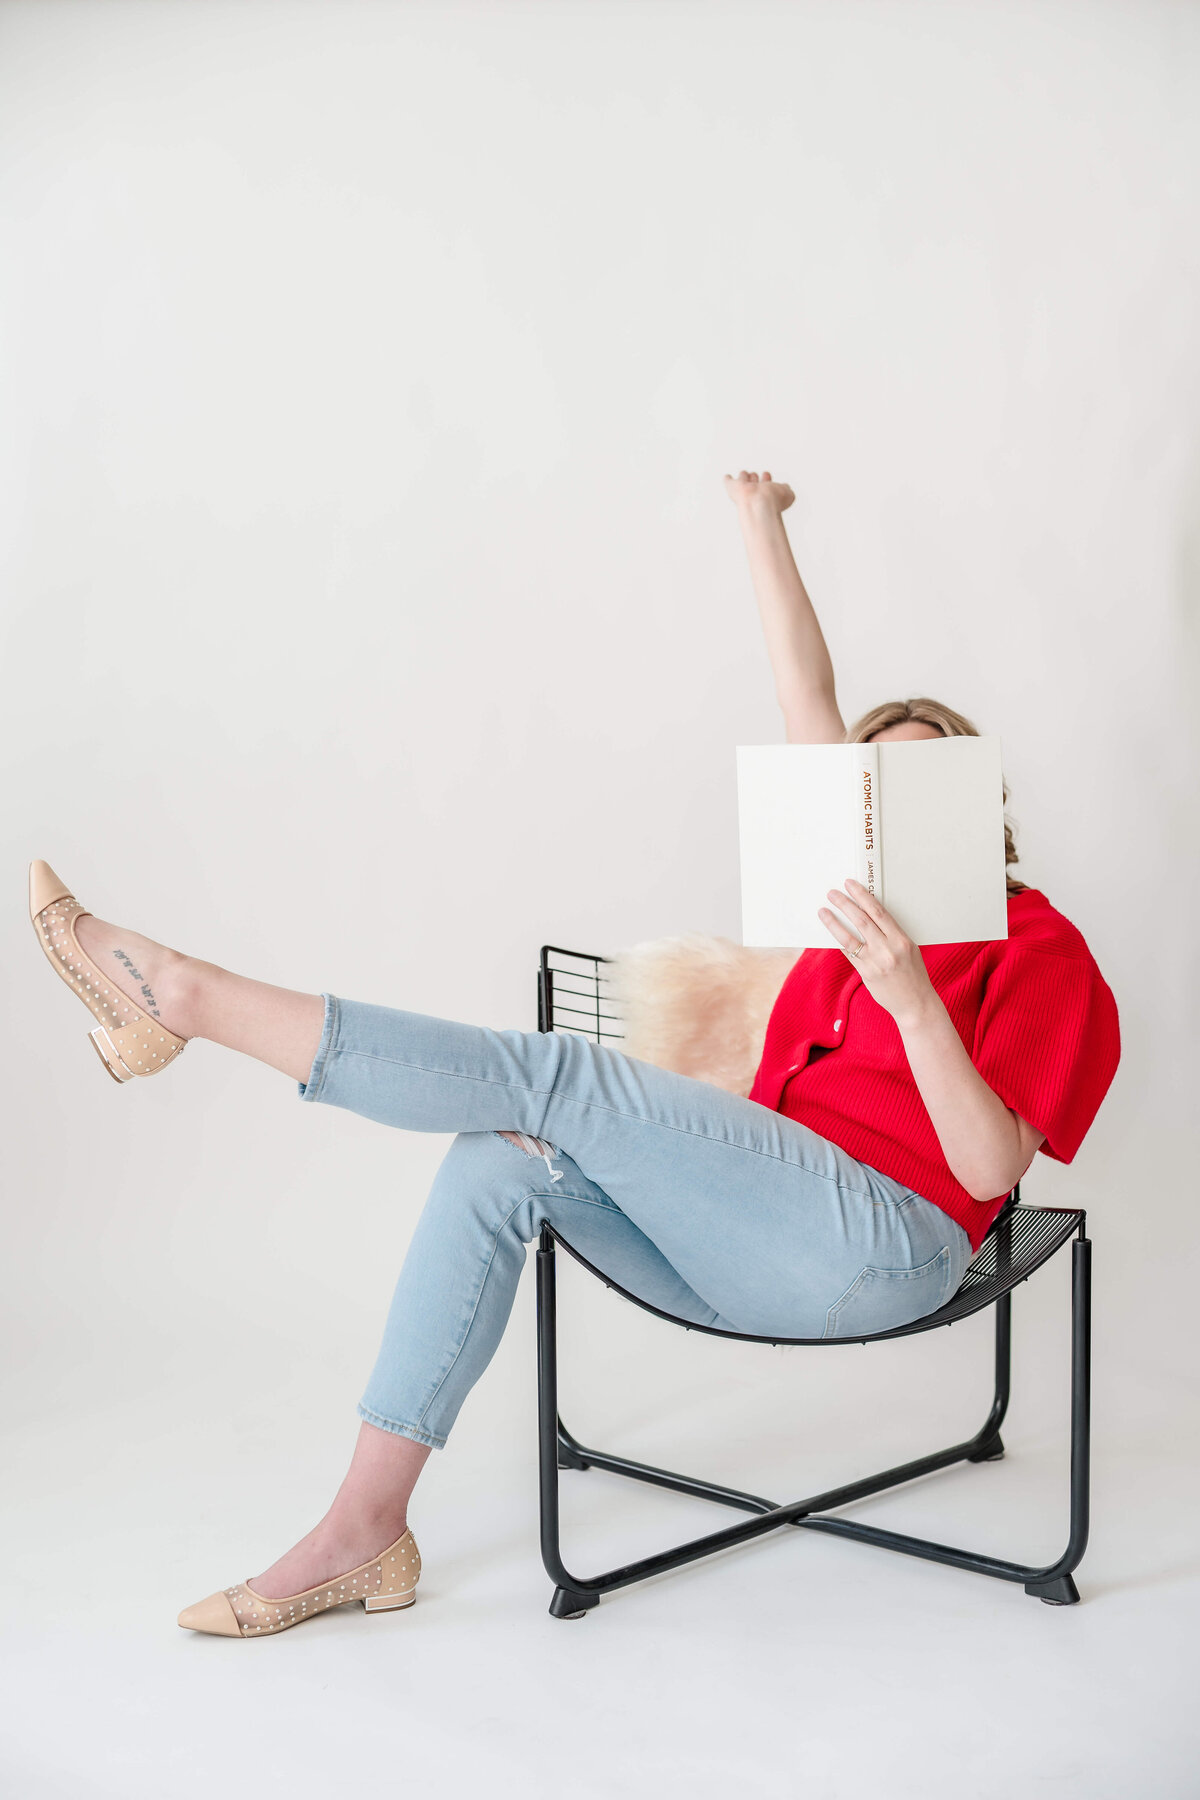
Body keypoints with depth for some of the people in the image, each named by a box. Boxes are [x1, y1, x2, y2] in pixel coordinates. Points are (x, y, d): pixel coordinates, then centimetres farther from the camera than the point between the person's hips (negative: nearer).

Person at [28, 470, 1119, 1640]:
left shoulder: (1039, 948, 1)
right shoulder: (874, 891, 21)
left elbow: (989, 1169, -12)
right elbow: (810, 708, 20)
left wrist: (912, 998, -25)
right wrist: (763, 532, 20)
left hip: (878, 1242, -7)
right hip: (757, 1258, 7)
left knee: (559, 1078, -20)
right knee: (496, 1162, -16)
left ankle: (184, 993, -16)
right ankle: (365, 1528, -17)